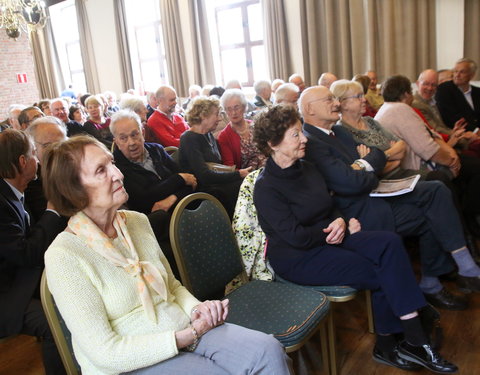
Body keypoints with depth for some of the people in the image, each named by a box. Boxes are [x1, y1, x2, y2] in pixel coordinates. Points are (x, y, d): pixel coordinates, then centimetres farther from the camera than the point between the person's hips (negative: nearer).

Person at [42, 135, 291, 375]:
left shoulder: (137, 221, 4)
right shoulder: (63, 256, -15)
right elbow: (104, 351, -17)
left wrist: (196, 309, -7)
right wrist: (188, 336, -18)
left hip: (184, 330, 6)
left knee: (269, 351, -18)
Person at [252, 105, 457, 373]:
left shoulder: (307, 169, 9)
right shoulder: (266, 188, -16)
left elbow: (330, 208, 17)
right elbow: (296, 237, -20)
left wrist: (340, 222, -6)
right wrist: (338, 230, -10)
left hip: (329, 239, 8)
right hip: (298, 258, -7)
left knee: (390, 243, -16)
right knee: (384, 273, -16)